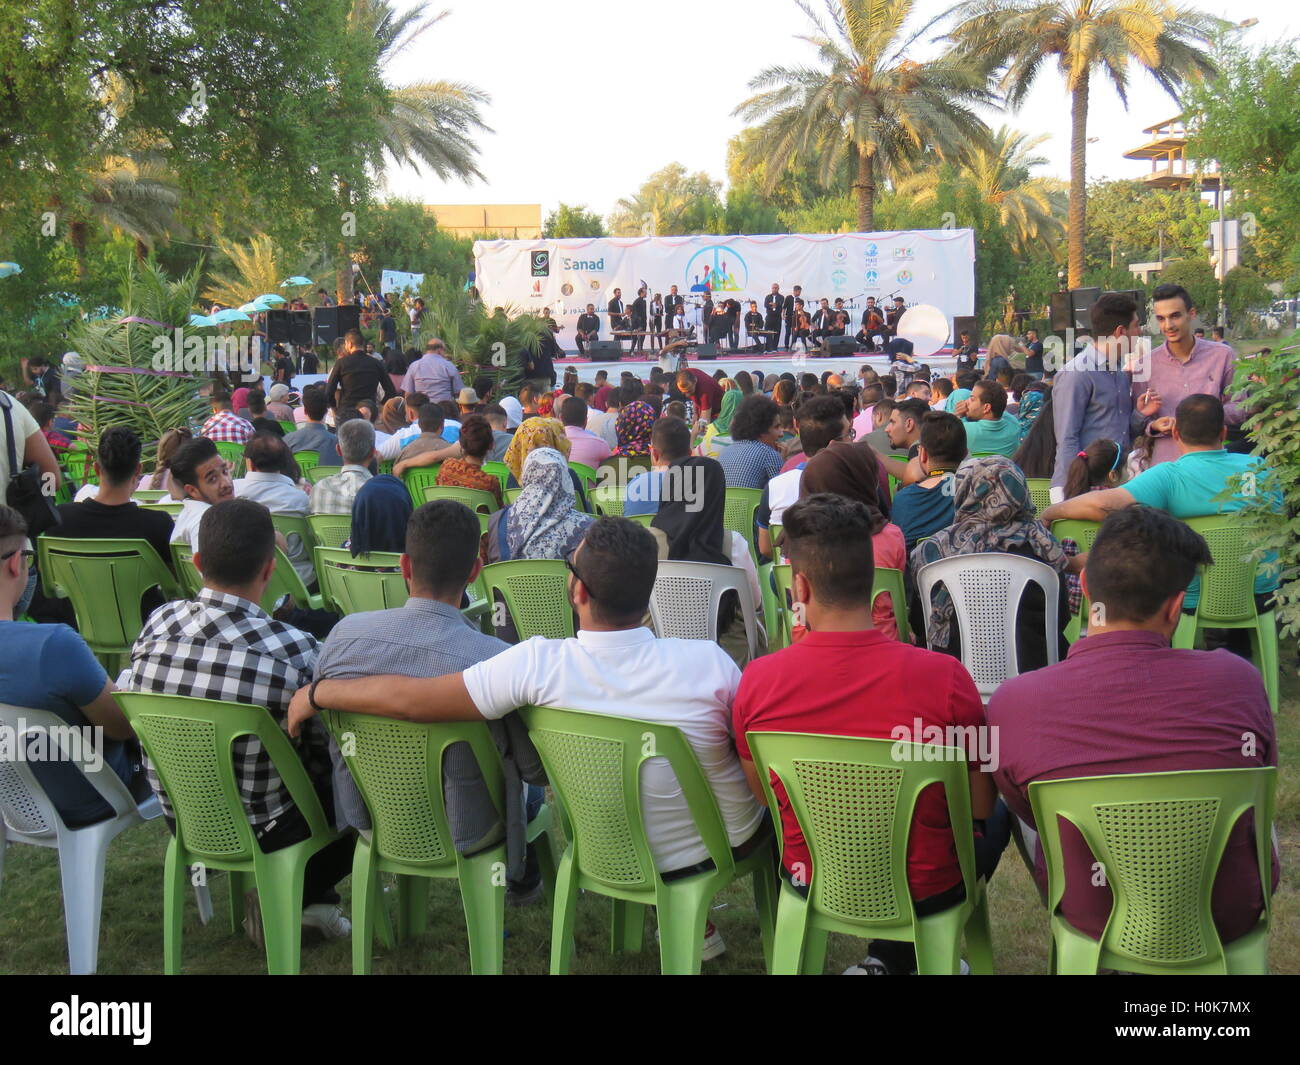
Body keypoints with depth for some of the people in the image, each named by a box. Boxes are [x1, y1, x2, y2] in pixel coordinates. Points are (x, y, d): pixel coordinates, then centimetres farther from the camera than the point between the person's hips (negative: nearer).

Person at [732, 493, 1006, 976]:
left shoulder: (757, 682, -19)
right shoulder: (944, 677, -24)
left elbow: (764, 795, -2)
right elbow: (980, 804, -8)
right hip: (925, 891, -3)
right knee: (997, 820, 29)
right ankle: (893, 960, 22)